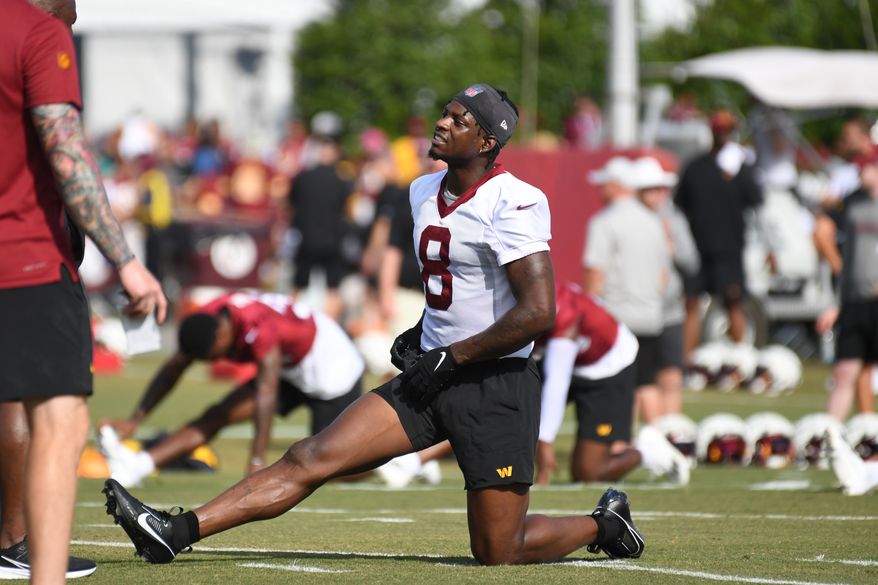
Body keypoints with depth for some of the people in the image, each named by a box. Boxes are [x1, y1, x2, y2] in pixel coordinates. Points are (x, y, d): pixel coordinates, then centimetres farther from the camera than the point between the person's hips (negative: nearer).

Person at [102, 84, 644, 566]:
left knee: (497, 551, -1)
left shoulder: (513, 203, -16)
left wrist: (450, 358, -15)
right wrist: (422, 335, 14)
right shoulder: (425, 191, 11)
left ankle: (604, 524, 26)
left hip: (496, 386, -7)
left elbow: (539, 313, -22)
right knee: (312, 458, -6)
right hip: (433, 375, 7)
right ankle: (177, 531, -12)